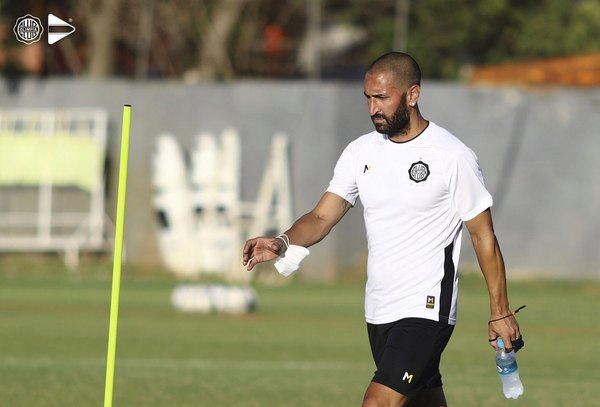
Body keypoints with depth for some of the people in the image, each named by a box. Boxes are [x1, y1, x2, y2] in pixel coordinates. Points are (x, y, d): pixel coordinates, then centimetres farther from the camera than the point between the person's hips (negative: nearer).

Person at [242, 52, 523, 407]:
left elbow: (483, 235, -4)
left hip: (426, 310, -7)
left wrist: (500, 311, -3)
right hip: (378, 311, 7)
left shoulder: (453, 157, -10)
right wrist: (283, 243, -18)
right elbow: (322, 217, 3)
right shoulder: (361, 152, 6)